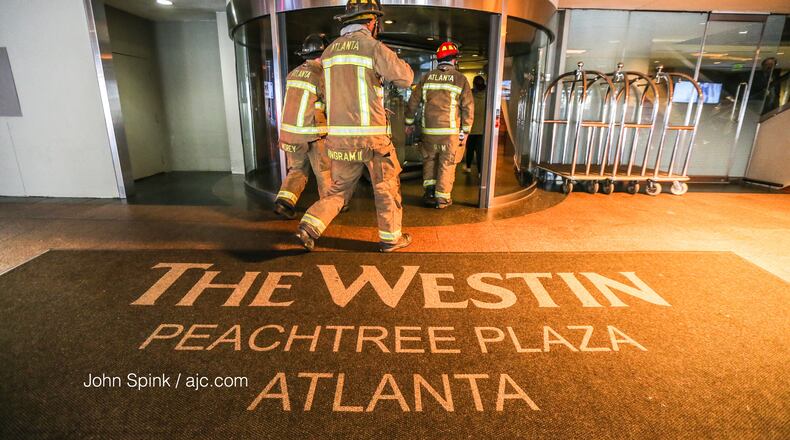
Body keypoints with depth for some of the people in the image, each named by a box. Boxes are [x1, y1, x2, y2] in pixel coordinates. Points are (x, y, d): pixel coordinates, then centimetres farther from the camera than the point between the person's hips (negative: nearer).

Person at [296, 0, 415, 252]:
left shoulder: (330, 51, 12)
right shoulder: (373, 47, -7)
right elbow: (405, 79, -5)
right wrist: (401, 64, 15)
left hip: (339, 135, 6)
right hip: (371, 136, -5)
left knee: (339, 188, 18)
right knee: (387, 186, 11)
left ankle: (309, 227, 5)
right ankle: (391, 237, 21)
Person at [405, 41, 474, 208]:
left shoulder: (427, 77, 6)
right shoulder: (460, 78, -1)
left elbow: (413, 101, 10)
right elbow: (468, 107, -3)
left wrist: (409, 122, 21)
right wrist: (464, 132, 3)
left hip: (429, 130, 2)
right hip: (450, 131, -2)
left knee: (429, 159, 19)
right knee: (447, 164, 7)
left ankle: (429, 191, 12)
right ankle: (442, 198, 11)